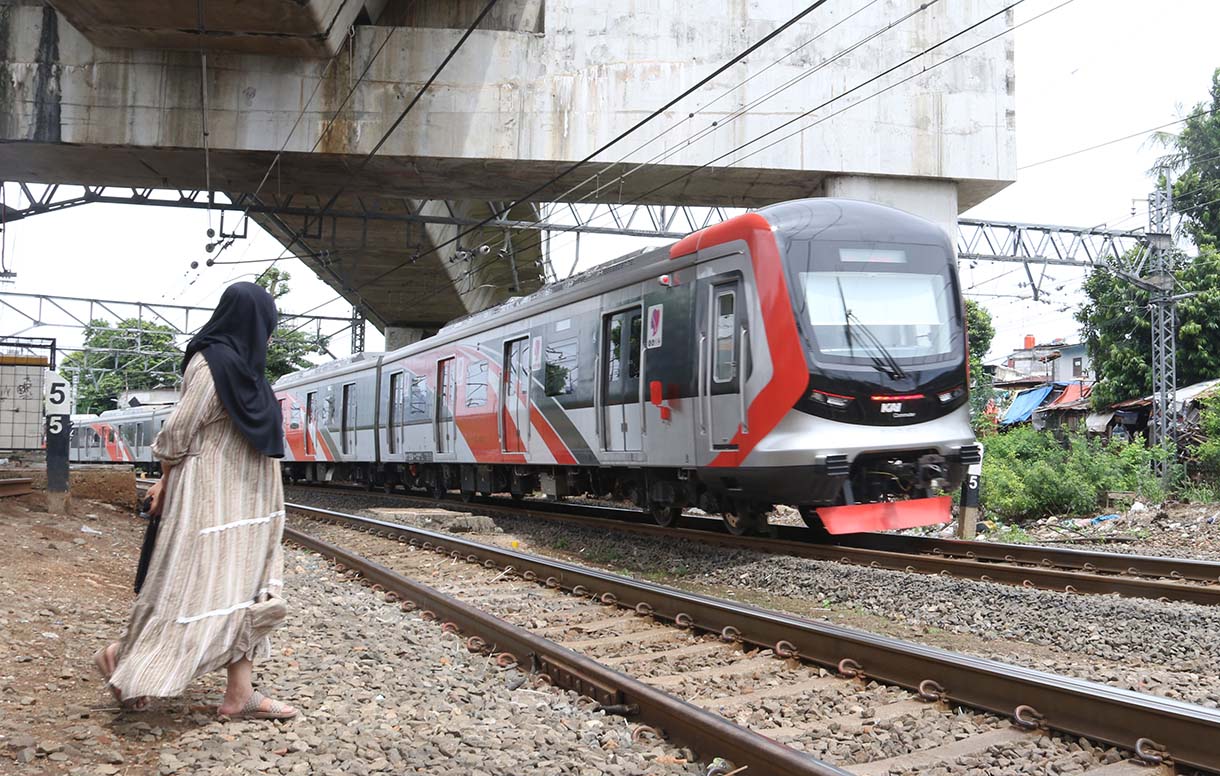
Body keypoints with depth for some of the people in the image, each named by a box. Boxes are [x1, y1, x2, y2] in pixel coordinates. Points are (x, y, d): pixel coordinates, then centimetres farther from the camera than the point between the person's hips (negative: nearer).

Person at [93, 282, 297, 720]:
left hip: (245, 499, 9)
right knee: (198, 586, -4)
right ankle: (122, 657, 14)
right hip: (212, 495, -9)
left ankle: (240, 694, 5)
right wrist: (165, 483, -5)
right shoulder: (211, 363, -14)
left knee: (245, 591, 5)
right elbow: (178, 431, -13)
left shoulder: (242, 366, 14)